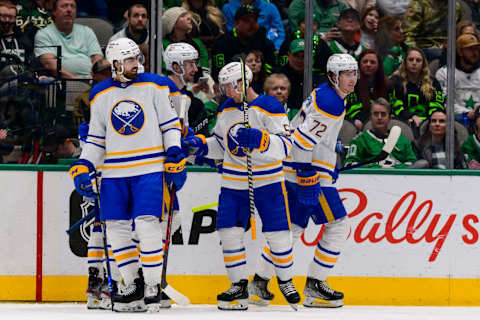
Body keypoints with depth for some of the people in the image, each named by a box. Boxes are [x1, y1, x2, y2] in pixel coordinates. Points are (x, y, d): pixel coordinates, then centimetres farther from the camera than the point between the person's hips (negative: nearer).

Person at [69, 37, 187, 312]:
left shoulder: (155, 86, 1)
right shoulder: (101, 95, 8)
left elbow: (171, 125, 3)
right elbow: (96, 139, 14)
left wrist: (175, 158, -7)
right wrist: (83, 168, 3)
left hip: (150, 169, -3)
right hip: (115, 172, 3)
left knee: (147, 224, -13)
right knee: (116, 227, 2)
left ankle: (153, 285, -4)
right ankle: (132, 284, 15)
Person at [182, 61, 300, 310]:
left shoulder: (269, 107, -13)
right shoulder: (226, 110, 7)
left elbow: (285, 146, -21)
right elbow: (220, 146, 18)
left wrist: (258, 140, -36)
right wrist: (200, 144, 0)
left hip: (267, 181, -5)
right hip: (233, 183, 5)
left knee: (277, 234, -2)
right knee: (229, 232, -4)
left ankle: (285, 280, 22)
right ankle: (239, 285, 7)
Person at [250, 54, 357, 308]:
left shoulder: (323, 93, 16)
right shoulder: (331, 102, -16)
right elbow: (305, 137, -23)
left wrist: (330, 166, 31)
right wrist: (306, 176, -25)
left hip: (295, 172, 10)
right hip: (309, 172, -10)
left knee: (293, 227, 14)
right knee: (338, 225, -3)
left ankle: (259, 282, 15)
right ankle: (314, 287, -3)